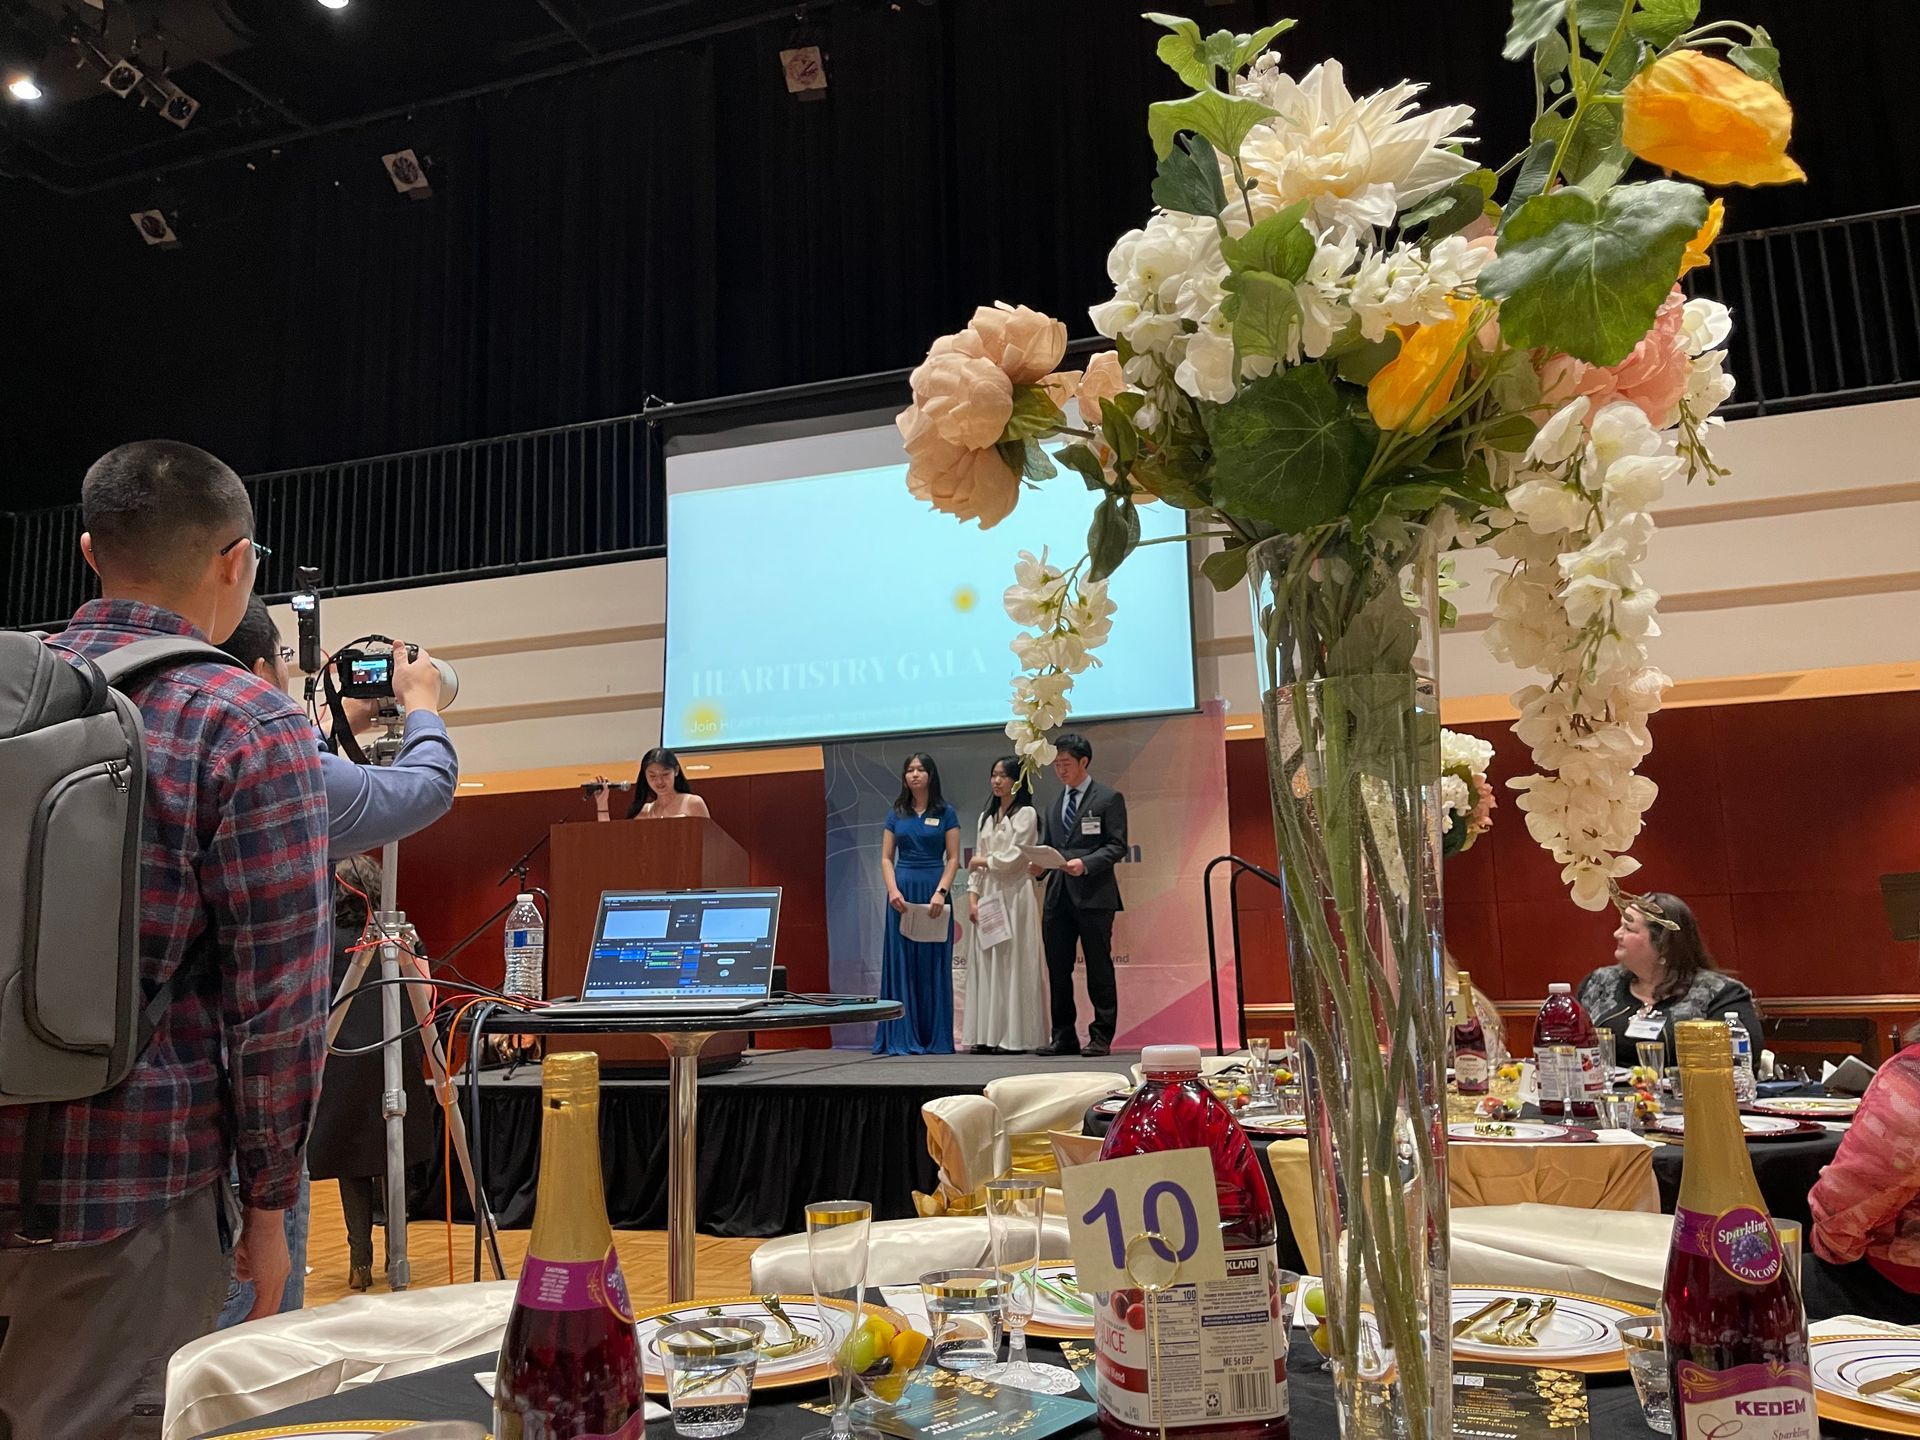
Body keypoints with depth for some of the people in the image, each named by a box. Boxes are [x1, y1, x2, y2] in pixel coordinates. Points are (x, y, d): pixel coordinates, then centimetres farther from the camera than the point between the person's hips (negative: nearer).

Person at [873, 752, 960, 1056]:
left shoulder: (945, 813, 4)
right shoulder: (896, 814, 9)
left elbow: (953, 859, 0)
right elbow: (886, 858, 7)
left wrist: (941, 892, -14)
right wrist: (893, 890, -9)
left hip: (934, 891, -2)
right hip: (902, 892, 2)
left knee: (934, 964, 1)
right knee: (902, 962, 1)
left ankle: (936, 1037, 8)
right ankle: (902, 1038, 5)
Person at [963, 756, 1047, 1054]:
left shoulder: (1026, 814, -2)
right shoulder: (986, 817, 18)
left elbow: (1014, 857, -10)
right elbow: (976, 864, 14)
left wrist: (984, 861, 2)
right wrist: (972, 895, 3)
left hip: (1014, 894, -6)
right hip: (986, 895, 6)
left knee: (1012, 962, -6)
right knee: (986, 962, 2)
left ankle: (1014, 1037, -4)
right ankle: (988, 1036, 4)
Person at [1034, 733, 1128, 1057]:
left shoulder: (1109, 799, 0)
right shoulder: (1053, 805, 19)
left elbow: (1117, 846, -6)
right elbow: (1045, 846, 18)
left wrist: (1085, 864, -19)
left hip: (1093, 895, -6)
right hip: (1058, 895, 6)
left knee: (1098, 968, 0)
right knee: (1058, 968, 7)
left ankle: (1101, 1037, 7)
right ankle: (1064, 1036, 15)